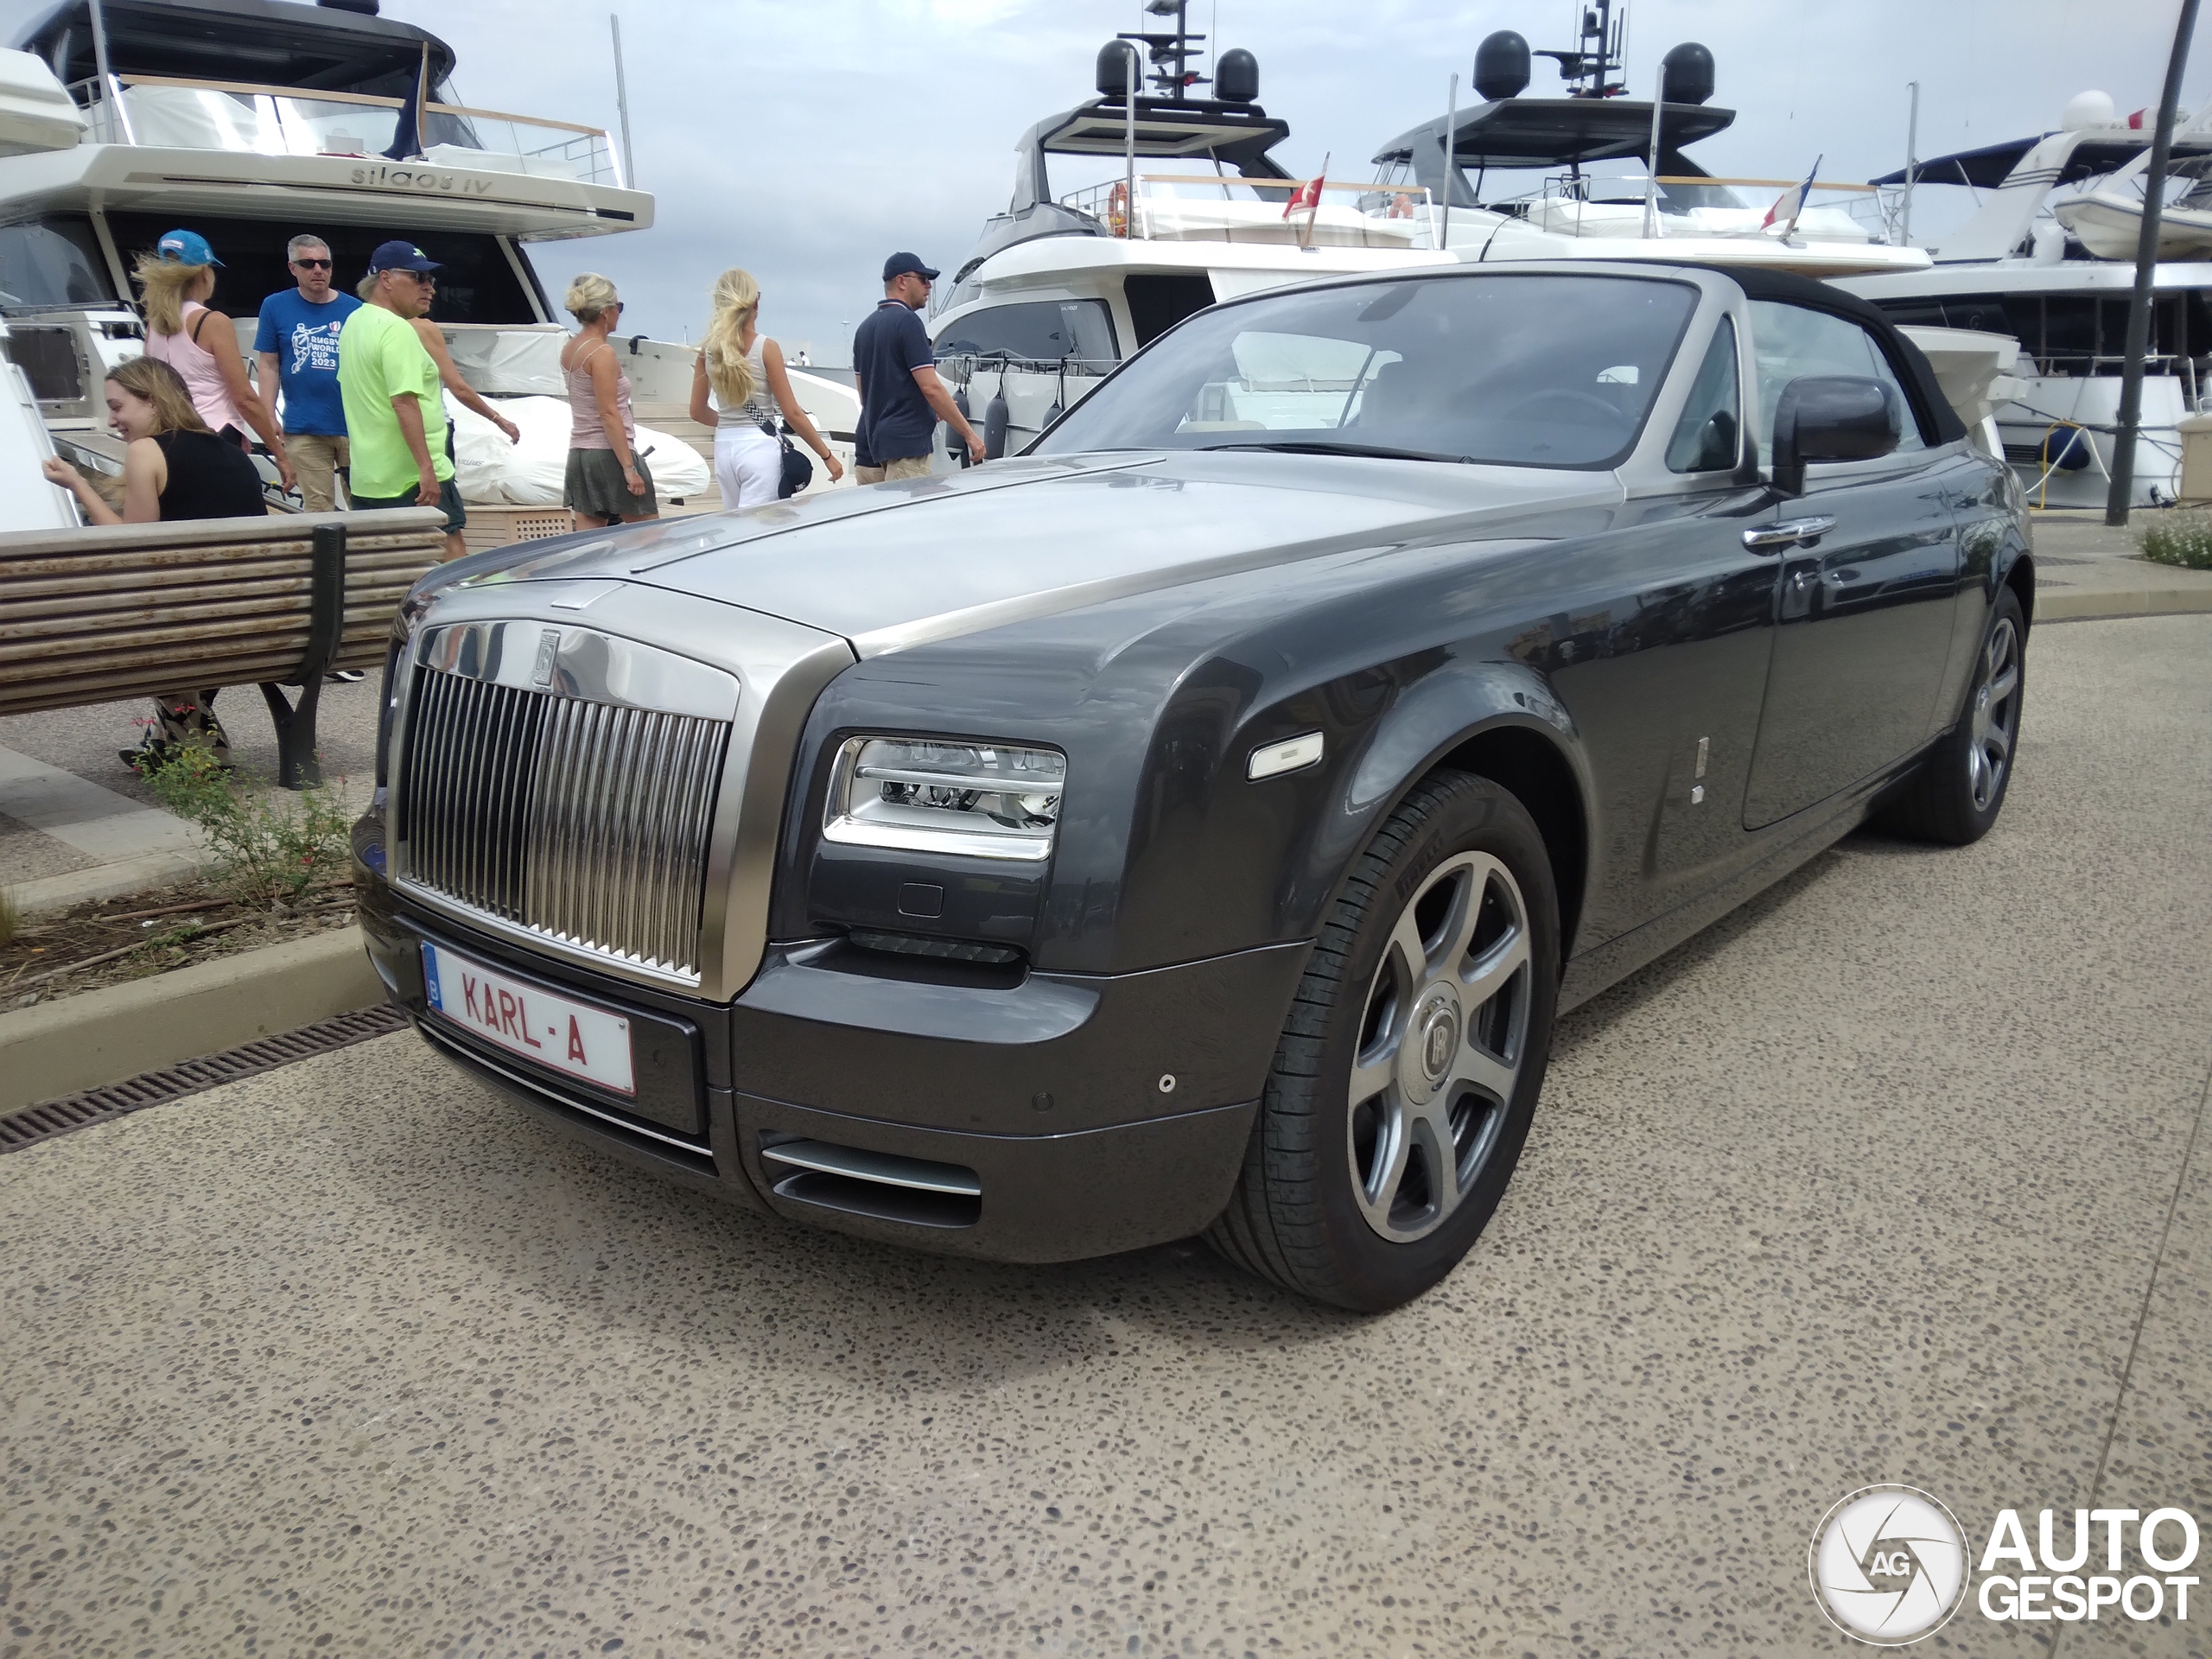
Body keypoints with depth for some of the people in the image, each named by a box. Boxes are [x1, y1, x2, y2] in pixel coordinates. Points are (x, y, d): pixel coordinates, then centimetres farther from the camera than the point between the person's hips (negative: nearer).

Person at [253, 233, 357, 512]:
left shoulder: (354, 309, 4)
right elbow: (269, 364, 7)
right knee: (318, 511, 3)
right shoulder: (275, 306, 5)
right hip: (304, 428, 0)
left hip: (354, 426, 0)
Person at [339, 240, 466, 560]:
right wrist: (427, 468, -26)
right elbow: (404, 402, -23)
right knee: (451, 557, -7)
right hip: (411, 478, -10)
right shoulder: (397, 330, -14)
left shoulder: (353, 323, 17)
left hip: (366, 479, 10)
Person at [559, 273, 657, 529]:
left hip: (579, 451, 9)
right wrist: (629, 468, -19)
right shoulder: (602, 353, -14)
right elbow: (609, 414, -19)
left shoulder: (569, 349, 10)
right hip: (609, 453, -8)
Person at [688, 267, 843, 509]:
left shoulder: (708, 350, 4)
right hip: (759, 447, -5)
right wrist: (827, 455, -2)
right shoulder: (766, 348, -9)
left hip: (724, 447, 6)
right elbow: (792, 413, -9)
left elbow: (697, 411, 10)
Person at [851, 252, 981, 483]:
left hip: (869, 447, 9)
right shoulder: (907, 322, -9)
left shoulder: (865, 327, 16)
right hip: (905, 446, -9)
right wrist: (969, 433, -10)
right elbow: (931, 387, -16)